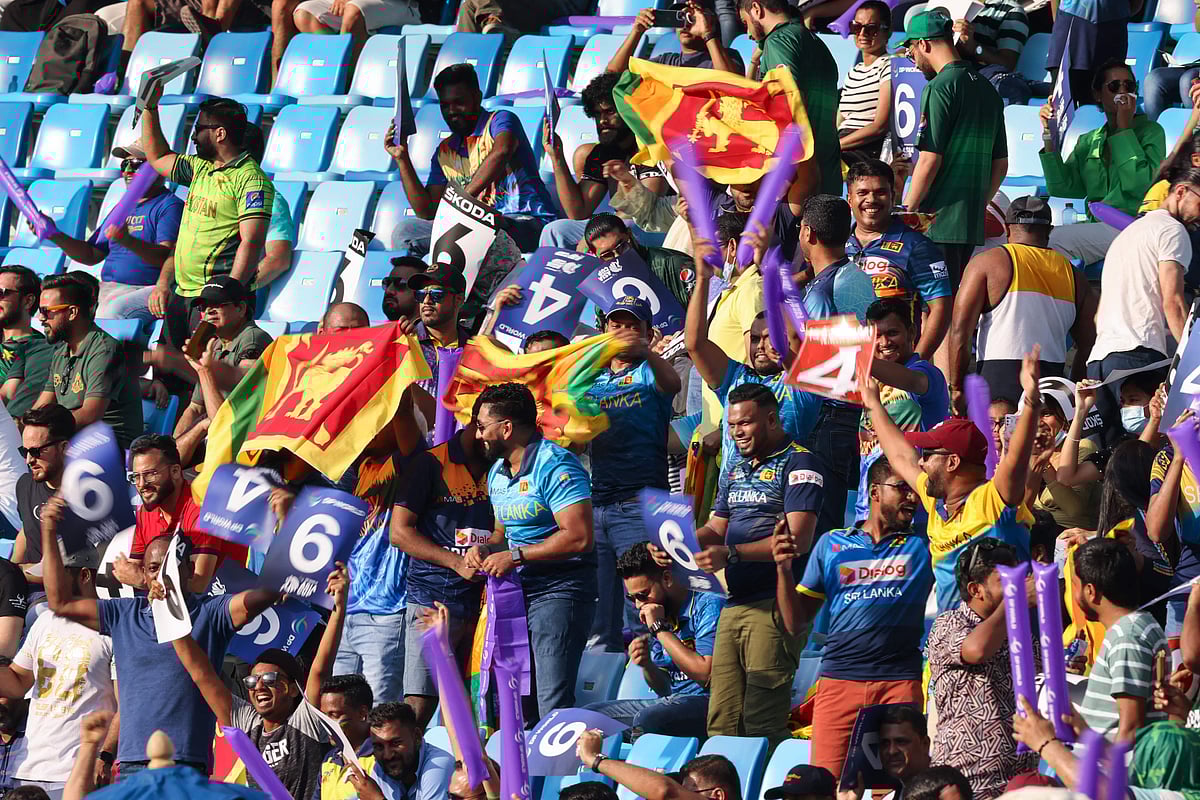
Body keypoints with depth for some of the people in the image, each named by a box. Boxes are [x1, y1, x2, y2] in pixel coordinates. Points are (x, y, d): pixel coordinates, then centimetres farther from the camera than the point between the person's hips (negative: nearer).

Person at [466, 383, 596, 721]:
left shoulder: (555, 466, -15)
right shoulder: (497, 474, 15)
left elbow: (579, 537, -23)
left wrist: (515, 556, -18)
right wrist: (485, 549, 3)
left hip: (559, 590, -10)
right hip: (517, 591, 10)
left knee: (553, 704, -18)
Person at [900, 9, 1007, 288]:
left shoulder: (940, 87, -9)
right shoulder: (986, 88, 16)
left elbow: (929, 160, -14)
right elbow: (1001, 165, 19)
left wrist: (904, 215, -8)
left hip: (938, 222, -8)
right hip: (973, 223, 8)